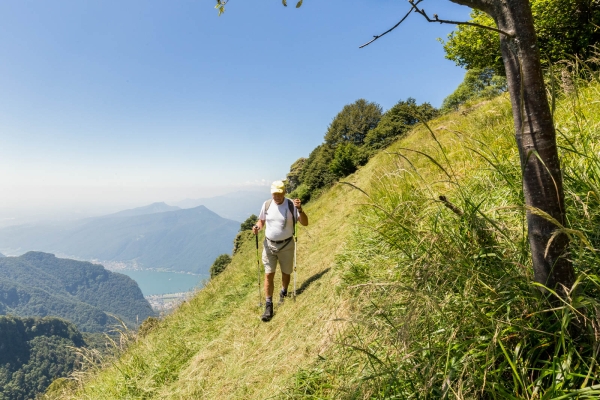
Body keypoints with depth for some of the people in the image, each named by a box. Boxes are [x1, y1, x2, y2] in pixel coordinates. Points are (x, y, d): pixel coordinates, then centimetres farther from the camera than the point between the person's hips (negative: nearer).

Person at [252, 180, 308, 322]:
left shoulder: (291, 205, -12)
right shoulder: (266, 204, -2)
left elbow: (305, 223, -15)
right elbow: (261, 220, 11)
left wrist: (300, 209, -32)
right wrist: (257, 227, -11)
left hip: (286, 245, -1)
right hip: (269, 245, 2)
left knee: (286, 273, 15)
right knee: (268, 275, 0)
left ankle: (283, 293, 45)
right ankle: (268, 306, 10)